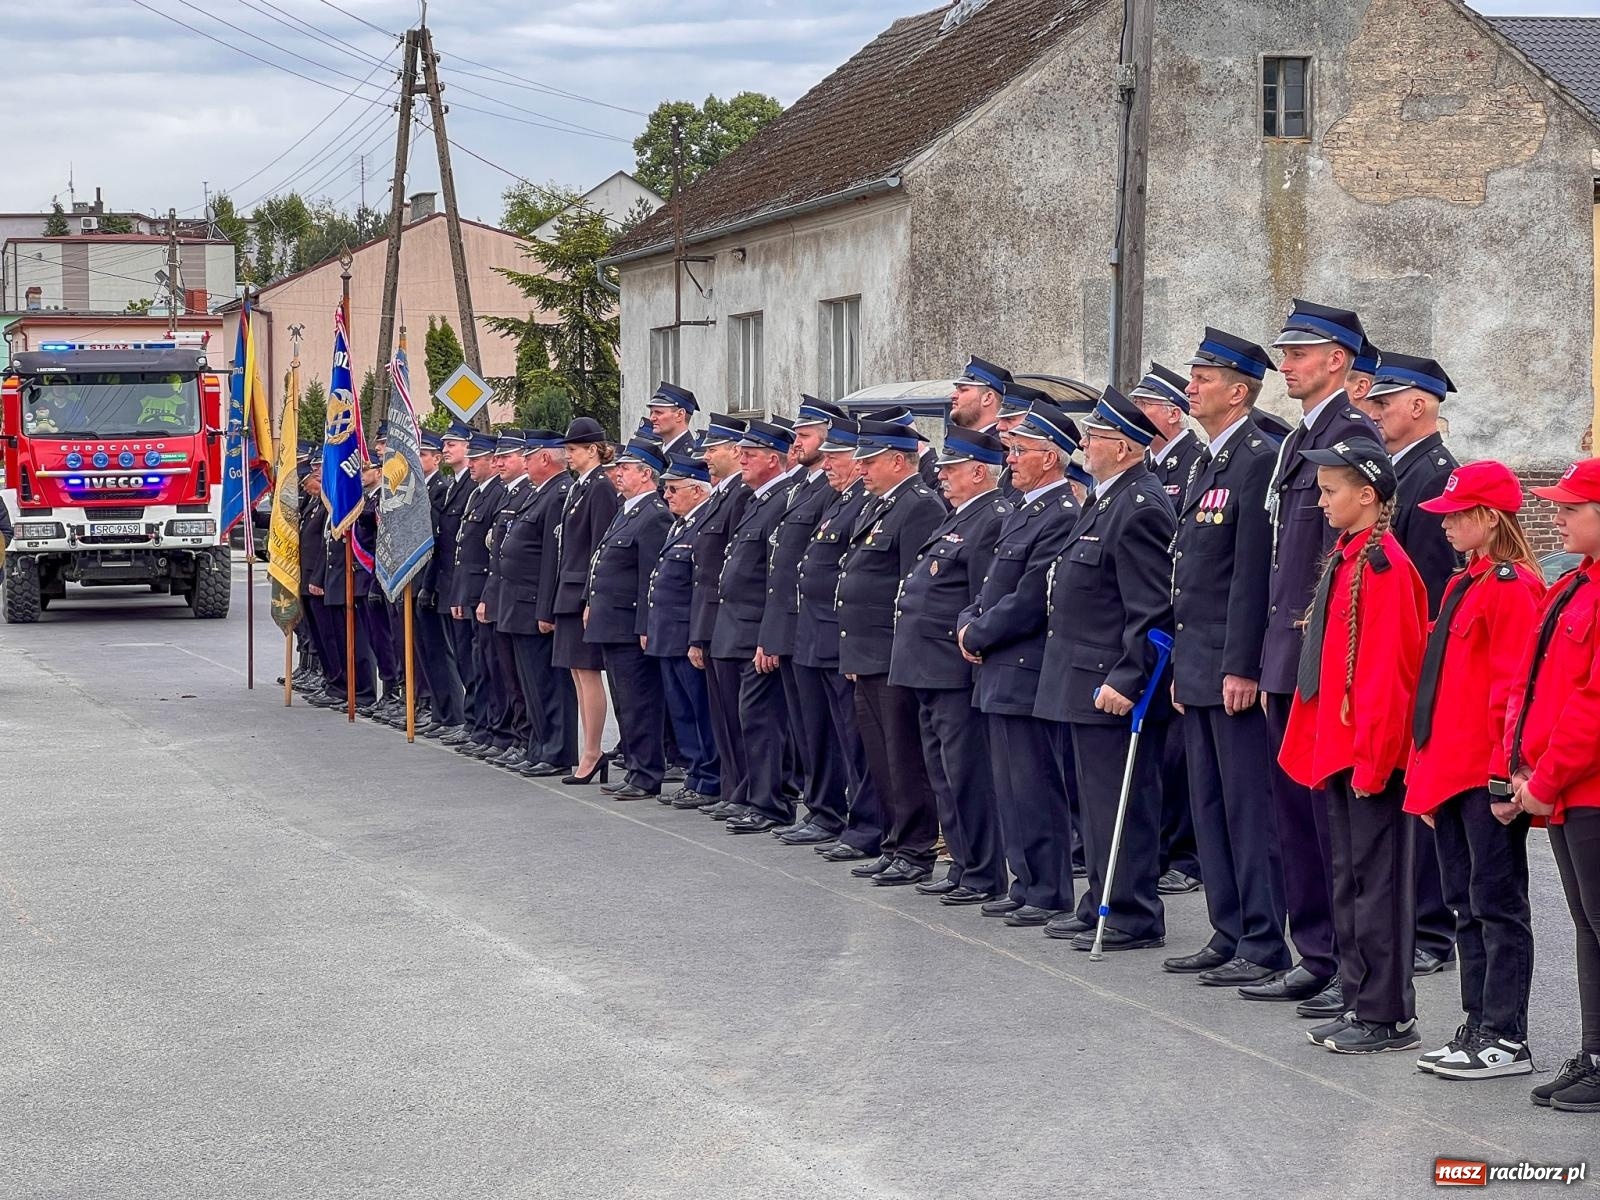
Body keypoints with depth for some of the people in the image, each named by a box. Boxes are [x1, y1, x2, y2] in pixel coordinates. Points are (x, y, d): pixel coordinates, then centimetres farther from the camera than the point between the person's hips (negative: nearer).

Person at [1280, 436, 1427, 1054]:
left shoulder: (1383, 563, -16)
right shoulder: (1344, 558, 13)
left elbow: (1387, 668, -19)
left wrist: (1372, 755, -19)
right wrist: (1317, 742, 15)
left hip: (1373, 751, -10)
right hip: (1339, 747, 10)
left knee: (1378, 879, -3)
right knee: (1350, 879, 14)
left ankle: (1389, 1016, 4)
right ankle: (1360, 1004, 21)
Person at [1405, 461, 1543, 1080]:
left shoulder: (1511, 586, -13)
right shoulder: (1464, 585, 16)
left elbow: (1517, 685, -18)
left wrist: (1505, 771, -21)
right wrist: (1425, 771, 17)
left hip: (1487, 776, -9)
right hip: (1449, 772, 9)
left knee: (1496, 902, -3)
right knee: (1466, 904, 13)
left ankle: (1507, 1040, 2)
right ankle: (1479, 1027, 20)